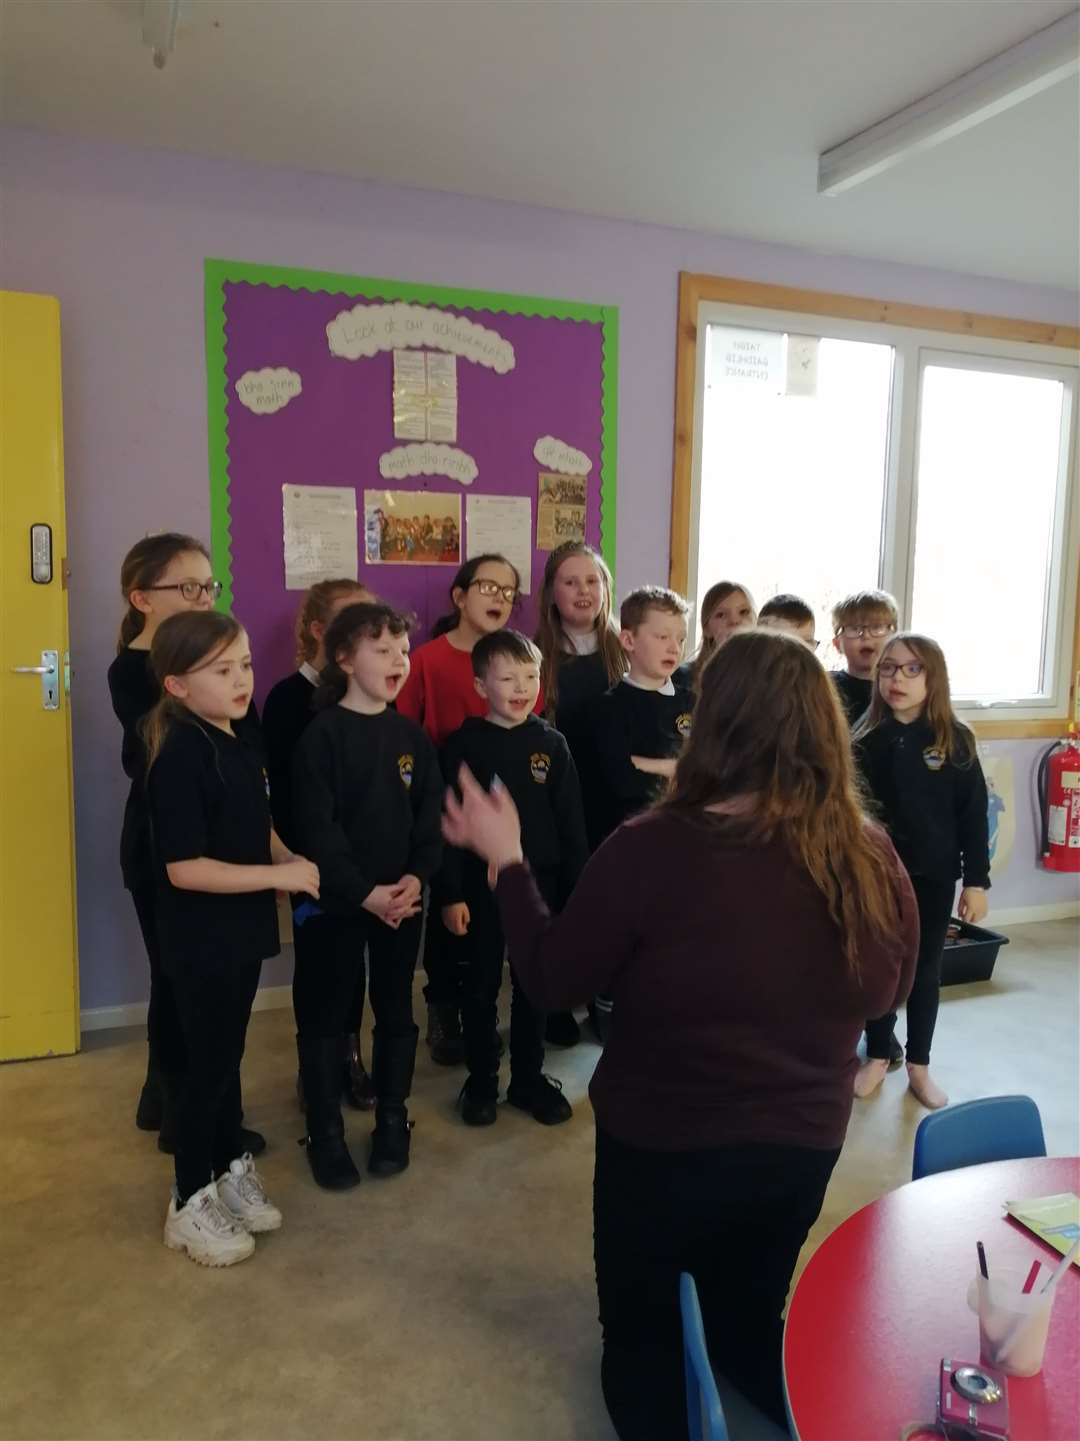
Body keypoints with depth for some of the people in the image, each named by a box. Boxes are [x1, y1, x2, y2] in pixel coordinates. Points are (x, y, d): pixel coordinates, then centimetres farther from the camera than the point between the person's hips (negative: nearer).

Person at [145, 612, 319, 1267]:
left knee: (228, 1056, 21)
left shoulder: (241, 744, 3)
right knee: (207, 1064, 7)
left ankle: (231, 1169, 39)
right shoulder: (181, 758, -22)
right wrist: (277, 874, -24)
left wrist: (291, 860, -3)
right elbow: (183, 868, -26)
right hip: (202, 941, -7)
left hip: (242, 931, 7)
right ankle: (190, 1204, 26)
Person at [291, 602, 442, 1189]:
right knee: (325, 1016, 7)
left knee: (396, 1011, 14)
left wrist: (416, 879, -12)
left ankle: (392, 1121, 32)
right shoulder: (323, 734, -10)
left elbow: (431, 816, 3)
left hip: (402, 898, 4)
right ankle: (325, 1134, 23)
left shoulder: (411, 735, 5)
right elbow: (316, 827, -15)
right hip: (335, 899, -4)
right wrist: (365, 891, -19)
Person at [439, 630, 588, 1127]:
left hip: (539, 883, 3)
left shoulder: (551, 744, 0)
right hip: (482, 885, -2)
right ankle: (481, 1081, 27)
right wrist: (450, 893, -11)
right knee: (481, 988, 10)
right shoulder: (463, 745, -8)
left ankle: (529, 1078, 30)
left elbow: (571, 823, 2)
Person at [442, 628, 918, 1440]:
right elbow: (888, 992, 2)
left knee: (643, 1331, 24)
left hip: (663, 1143, -3)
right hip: (805, 1142, 3)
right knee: (749, 1319, 29)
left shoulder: (651, 851, -26)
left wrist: (505, 859, -2)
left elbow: (552, 981, -12)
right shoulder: (873, 857, -16)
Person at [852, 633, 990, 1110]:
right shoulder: (865, 739, -4)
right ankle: (877, 1057, 29)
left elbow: (973, 814, -3)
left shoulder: (955, 741, -6)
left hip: (933, 874, 0)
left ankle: (919, 1065, 28)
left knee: (925, 970, 12)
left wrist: (976, 880, -5)